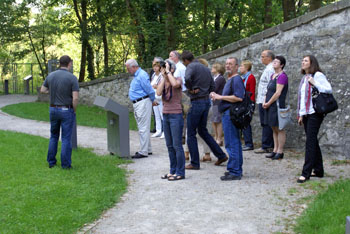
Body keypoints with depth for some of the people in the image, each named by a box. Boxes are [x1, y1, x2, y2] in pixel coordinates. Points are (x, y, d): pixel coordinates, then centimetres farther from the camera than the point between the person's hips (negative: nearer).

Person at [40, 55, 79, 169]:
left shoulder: (51, 76, 1)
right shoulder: (72, 78, -14)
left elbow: (42, 90, 15)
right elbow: (75, 98, -19)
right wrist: (74, 111, -4)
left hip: (53, 109, 5)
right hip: (67, 110, -4)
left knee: (53, 136, 18)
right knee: (66, 138, 2)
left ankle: (51, 162, 21)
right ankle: (65, 164, 5)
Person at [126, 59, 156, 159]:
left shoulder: (142, 75, -17)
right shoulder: (136, 75, 16)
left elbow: (150, 91, -18)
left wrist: (152, 101, -3)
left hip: (143, 103, -11)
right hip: (137, 104, 11)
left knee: (143, 128, -7)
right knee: (142, 128, 15)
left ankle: (143, 152, -4)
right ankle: (148, 149, 24)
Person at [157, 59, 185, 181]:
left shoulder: (178, 79, -6)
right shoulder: (162, 81, 10)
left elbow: (175, 84, -31)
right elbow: (158, 93, -9)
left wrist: (168, 72, -18)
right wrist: (163, 77, -9)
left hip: (176, 115, -6)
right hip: (165, 115, 6)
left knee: (177, 145, -4)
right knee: (170, 146, 11)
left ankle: (180, 172, 1)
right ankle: (173, 171, 20)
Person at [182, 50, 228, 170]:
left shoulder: (191, 66, -10)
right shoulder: (205, 68, 15)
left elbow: (187, 78, -31)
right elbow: (212, 86, 17)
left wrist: (190, 89, -14)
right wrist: (204, 92, 12)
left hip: (196, 102, -8)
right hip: (206, 101, 8)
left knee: (191, 134, 2)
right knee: (203, 131, 20)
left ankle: (194, 163, 5)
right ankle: (221, 155, 19)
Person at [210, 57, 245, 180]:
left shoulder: (236, 79, -12)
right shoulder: (230, 79, 21)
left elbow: (238, 98, -23)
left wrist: (221, 97, -17)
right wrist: (216, 96, 12)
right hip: (228, 113, 11)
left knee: (231, 143, -9)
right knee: (235, 143, 13)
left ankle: (234, 172, -6)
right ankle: (237, 170, 20)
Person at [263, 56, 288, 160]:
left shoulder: (282, 76, -12)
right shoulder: (273, 75, 16)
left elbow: (278, 93, -18)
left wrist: (268, 103, -12)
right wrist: (265, 102, 5)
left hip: (278, 105, -9)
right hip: (270, 106, 9)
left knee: (280, 129, -3)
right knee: (274, 129, 13)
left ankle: (280, 152, 2)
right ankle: (275, 150, 19)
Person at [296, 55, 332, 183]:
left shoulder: (318, 75, -6)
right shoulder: (304, 78, 18)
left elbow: (329, 89, -15)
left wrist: (314, 83, -19)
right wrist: (301, 114, 18)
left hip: (315, 113, -8)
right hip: (306, 114, 8)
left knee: (310, 141, -10)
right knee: (313, 141, 11)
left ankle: (306, 173, -11)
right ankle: (318, 170, 18)